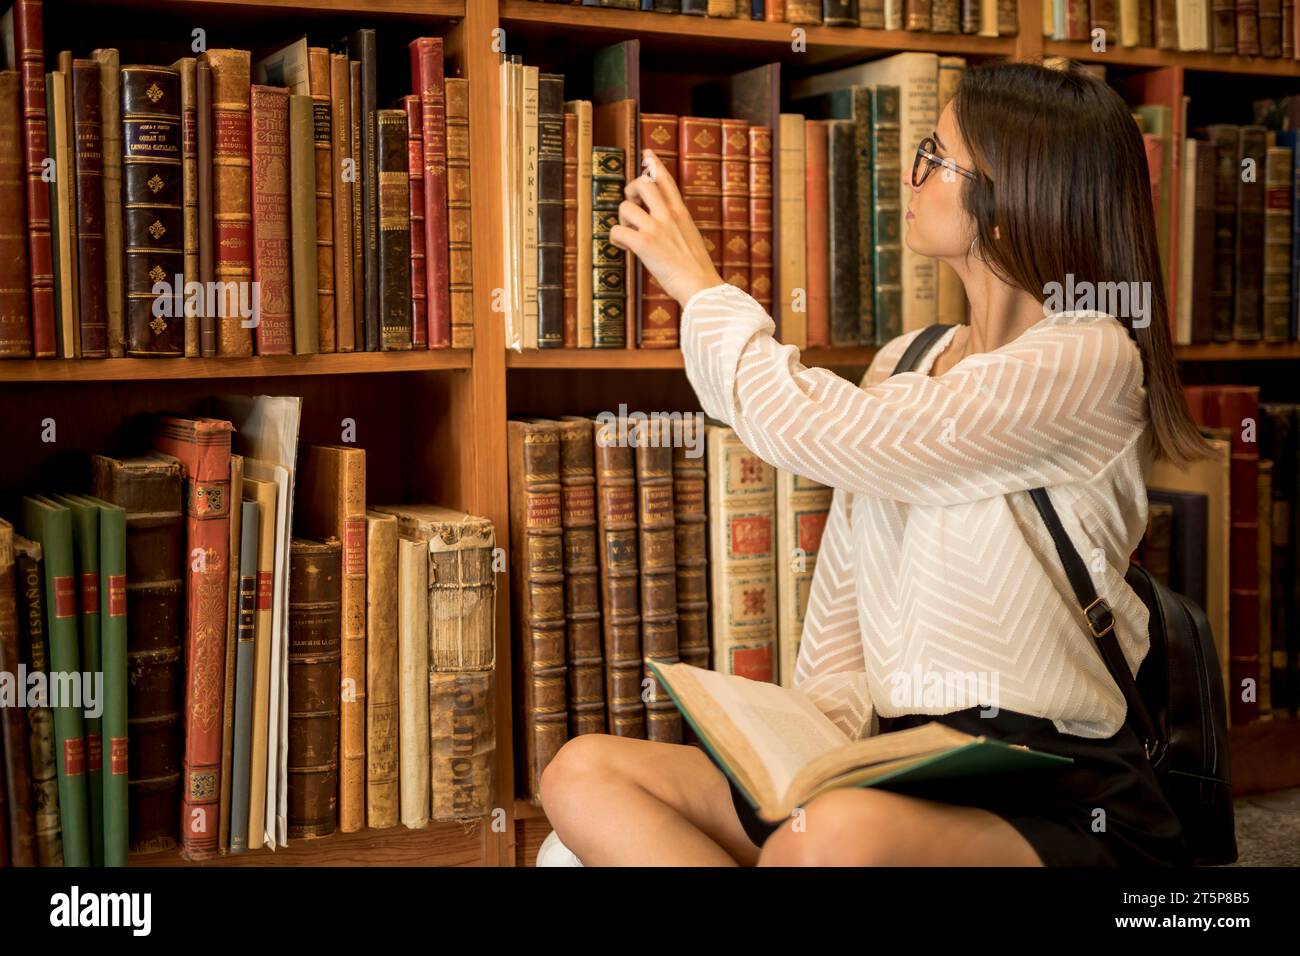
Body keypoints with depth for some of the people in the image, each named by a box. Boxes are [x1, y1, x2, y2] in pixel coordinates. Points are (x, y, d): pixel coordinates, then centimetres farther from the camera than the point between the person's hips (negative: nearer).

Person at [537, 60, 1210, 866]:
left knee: (839, 836, -41)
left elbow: (813, 429, -15)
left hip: (1053, 797, -7)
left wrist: (700, 284, 1)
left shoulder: (1088, 361, -10)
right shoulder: (902, 365, 14)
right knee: (585, 776, -12)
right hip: (896, 766, 8)